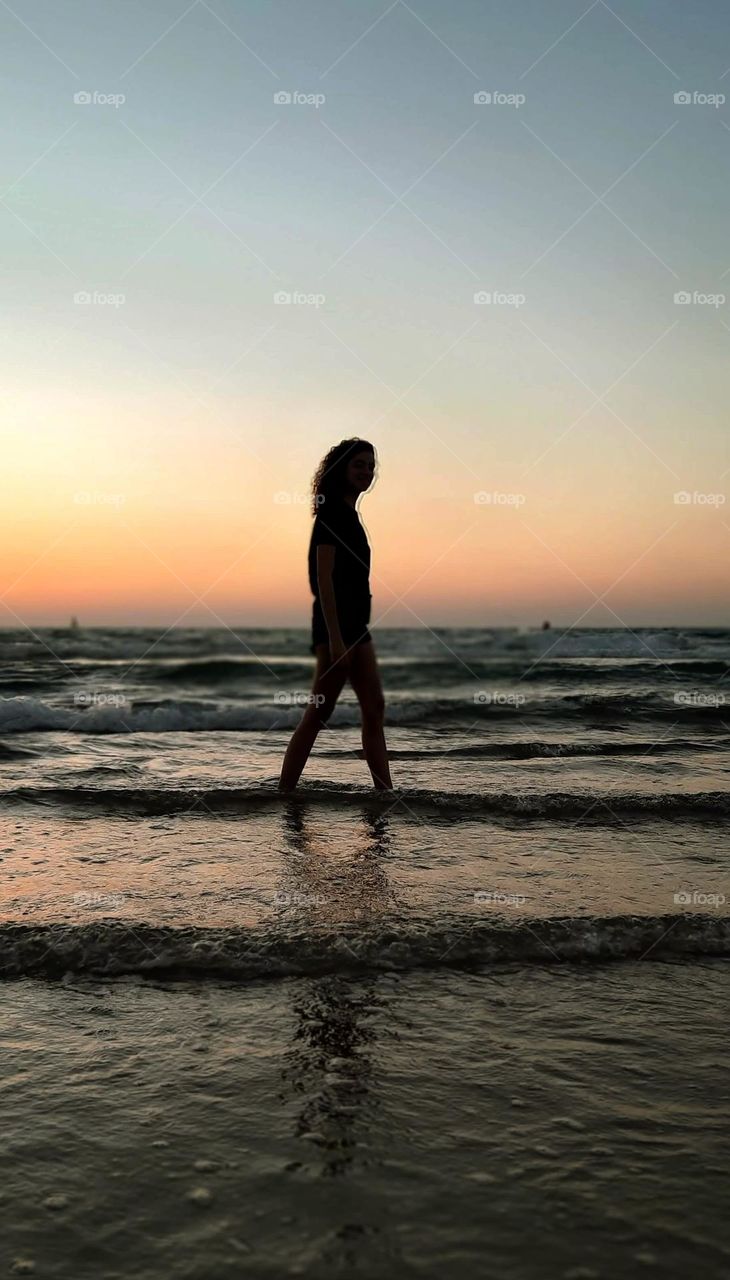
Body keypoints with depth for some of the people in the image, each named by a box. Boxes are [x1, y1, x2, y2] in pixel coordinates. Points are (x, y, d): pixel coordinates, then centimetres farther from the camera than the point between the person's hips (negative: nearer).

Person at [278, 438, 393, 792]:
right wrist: (334, 639, -23)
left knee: (374, 710, 8)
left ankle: (386, 794, 11)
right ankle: (284, 792, 1)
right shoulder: (332, 512, -11)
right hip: (336, 623, -10)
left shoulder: (348, 513, 17)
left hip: (355, 623, 10)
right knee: (318, 714, -6)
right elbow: (324, 578, -18)